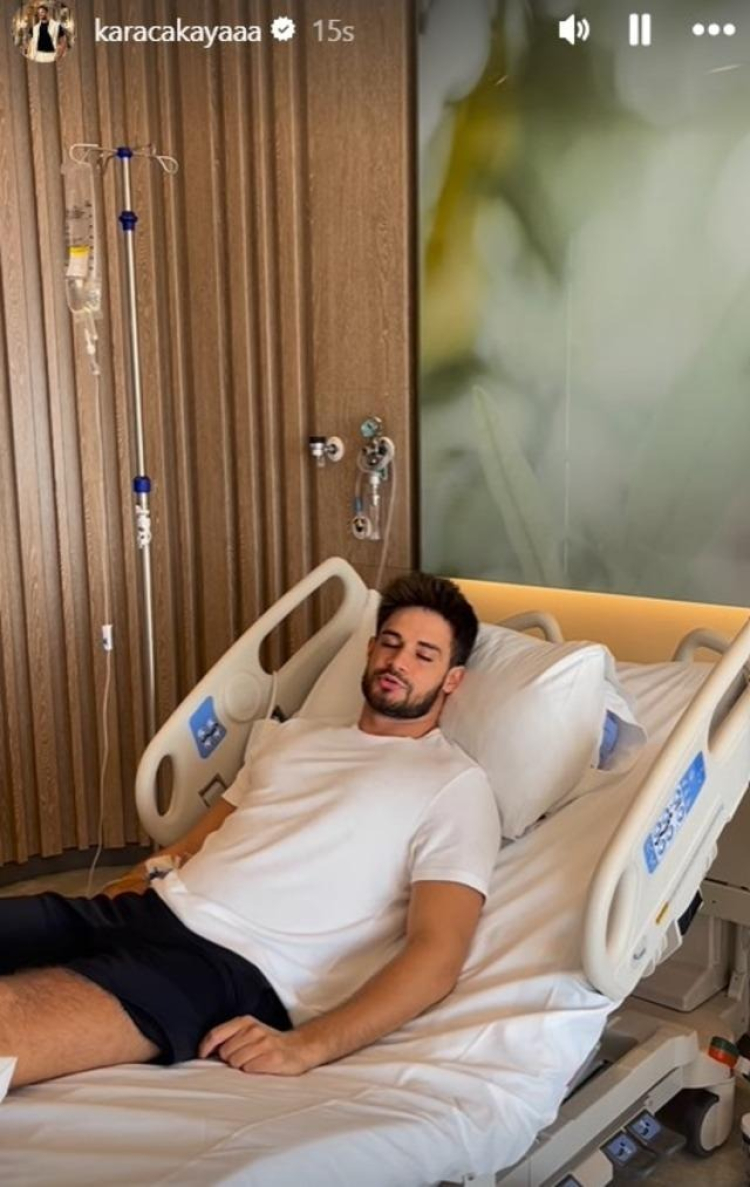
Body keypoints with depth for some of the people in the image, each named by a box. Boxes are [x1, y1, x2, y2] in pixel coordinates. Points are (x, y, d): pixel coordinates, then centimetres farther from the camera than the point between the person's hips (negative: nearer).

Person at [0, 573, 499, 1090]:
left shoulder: (455, 783, 4)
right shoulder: (294, 734, 24)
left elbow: (437, 955, -7)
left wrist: (307, 1046, -21)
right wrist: (114, 898, 6)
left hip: (234, 964, -7)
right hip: (145, 910, 7)